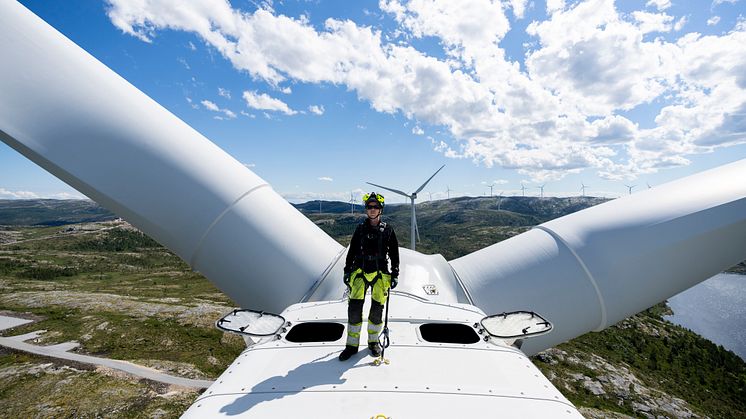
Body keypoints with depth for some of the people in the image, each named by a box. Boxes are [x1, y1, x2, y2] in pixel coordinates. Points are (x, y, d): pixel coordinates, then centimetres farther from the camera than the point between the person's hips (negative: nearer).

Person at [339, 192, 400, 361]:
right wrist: (347, 271, 7)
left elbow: (394, 254, 7)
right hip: (360, 272, 1)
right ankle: (352, 345, 13)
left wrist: (395, 274, 2)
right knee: (354, 309, -3)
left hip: (380, 274, -1)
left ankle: (373, 341, 27)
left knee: (377, 310, 4)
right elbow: (352, 251, 11)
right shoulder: (360, 228, 7)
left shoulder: (388, 230, 4)